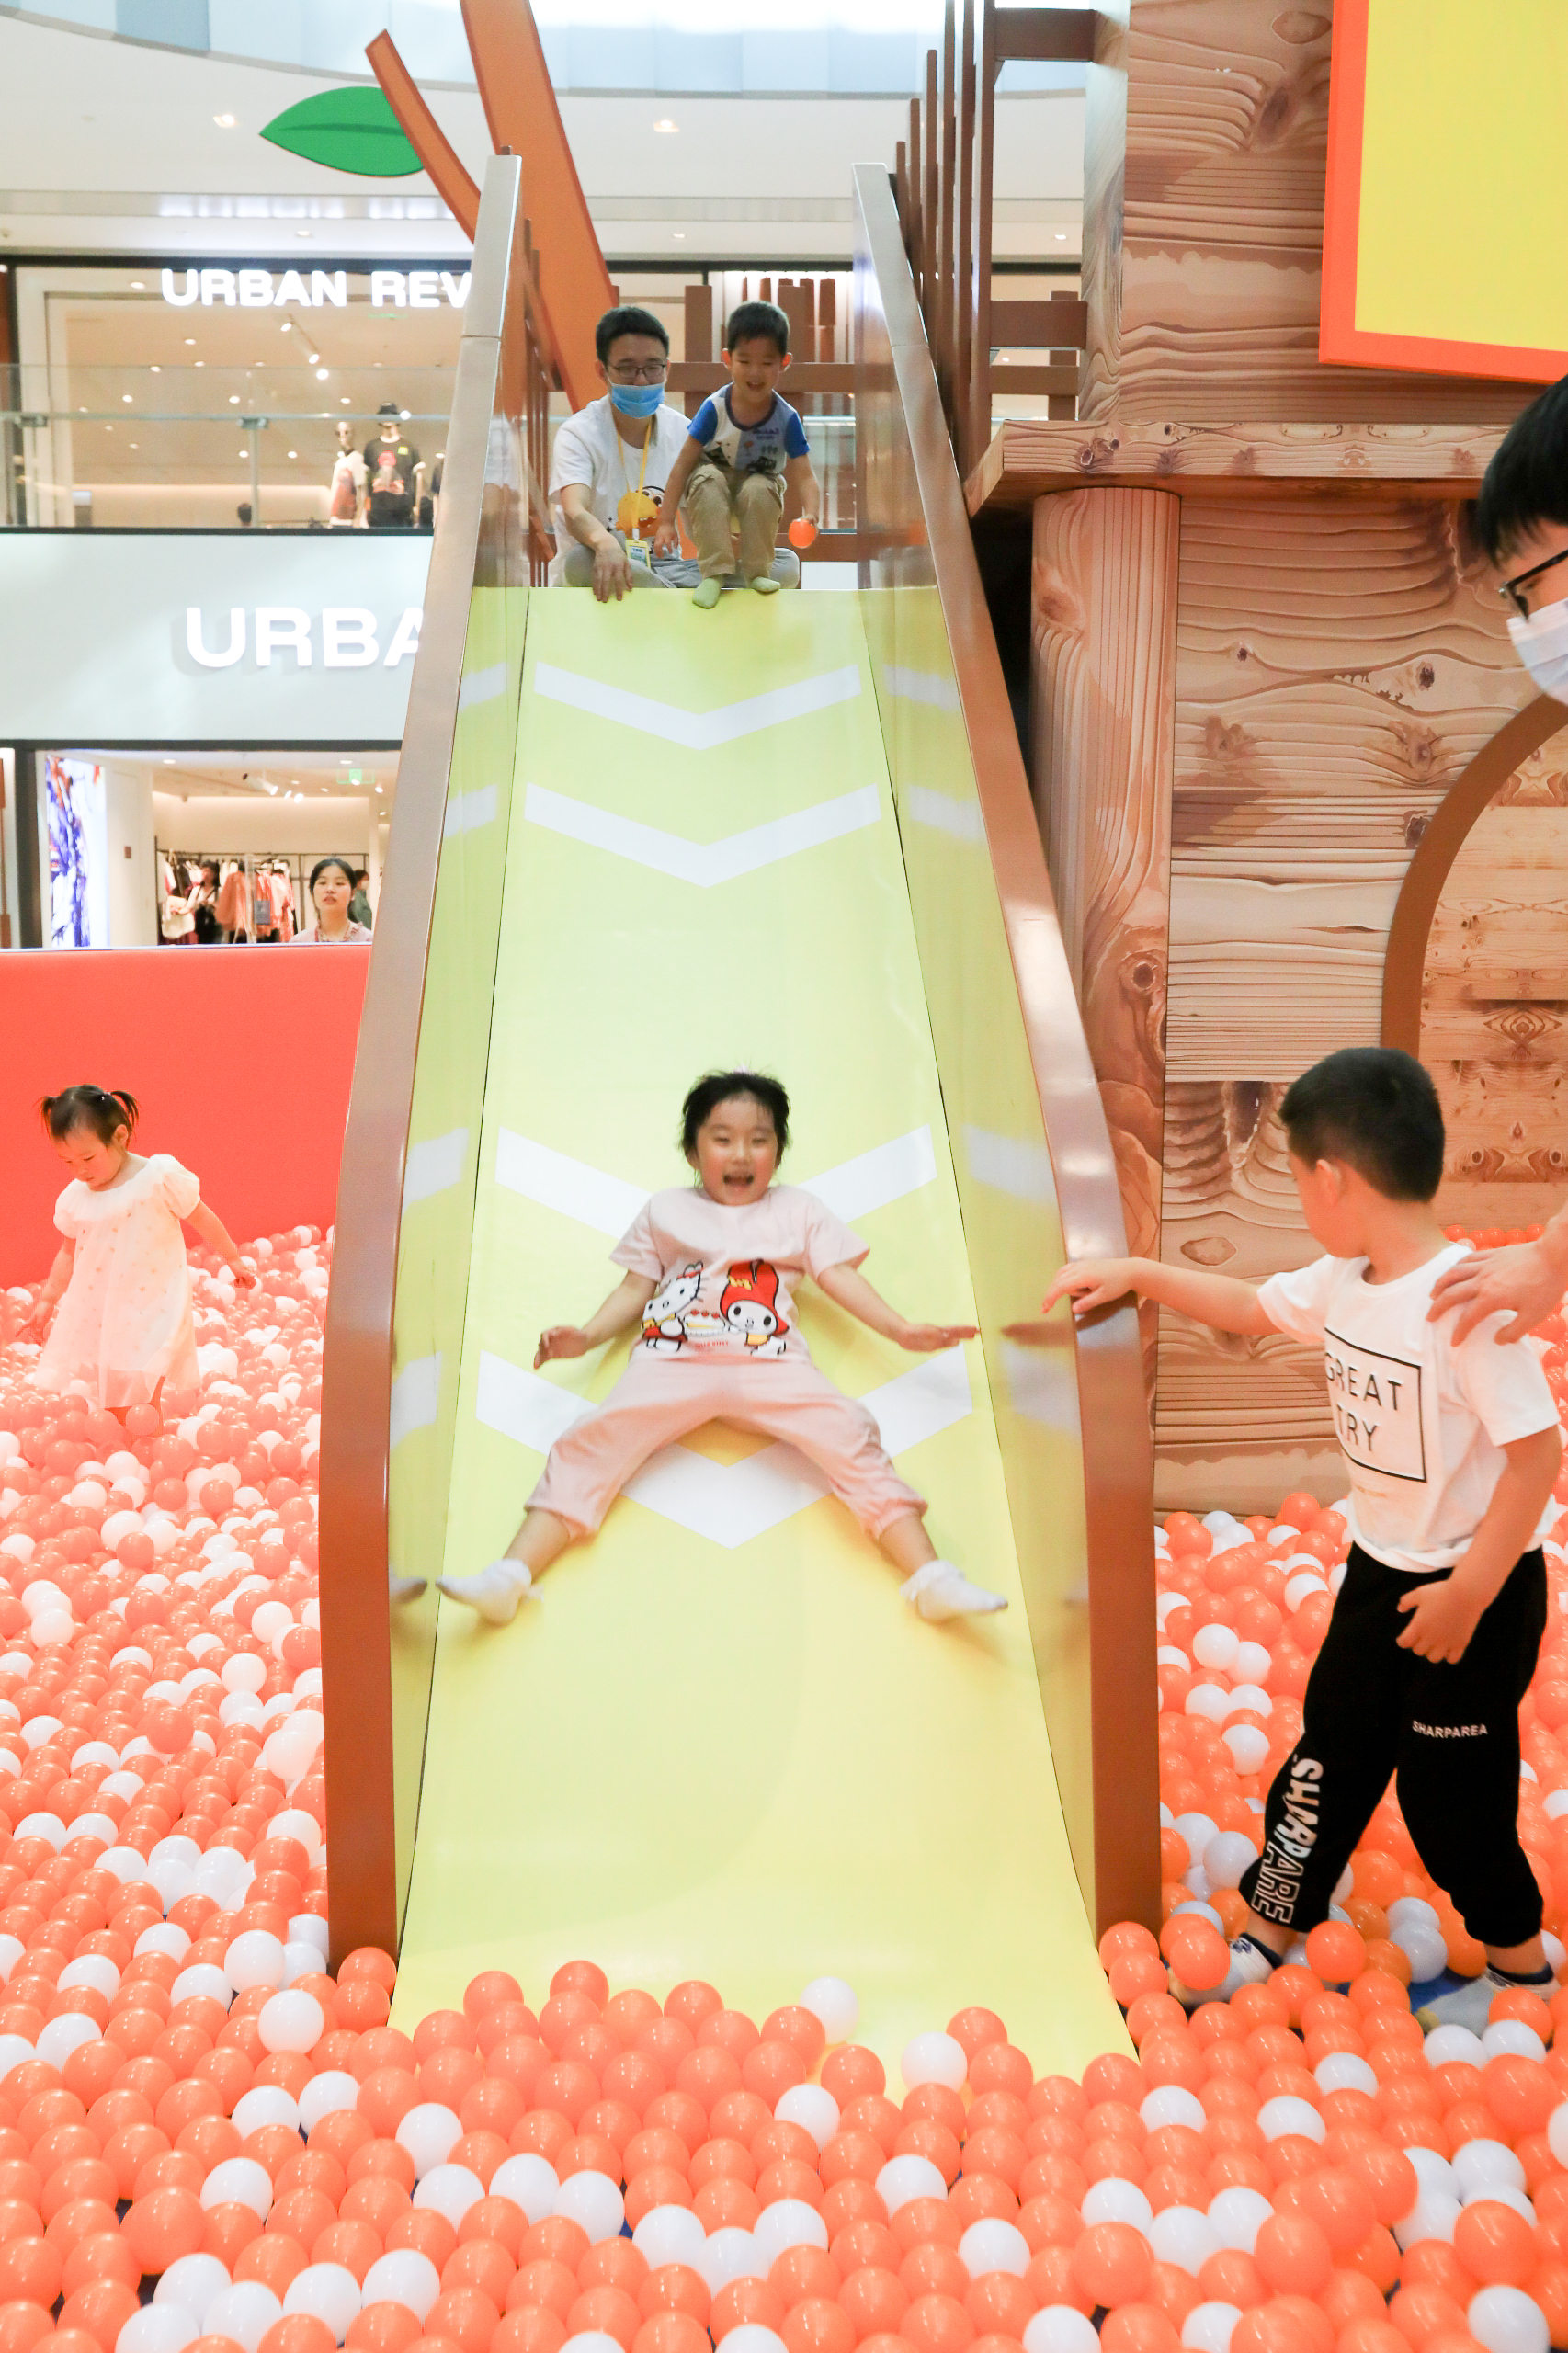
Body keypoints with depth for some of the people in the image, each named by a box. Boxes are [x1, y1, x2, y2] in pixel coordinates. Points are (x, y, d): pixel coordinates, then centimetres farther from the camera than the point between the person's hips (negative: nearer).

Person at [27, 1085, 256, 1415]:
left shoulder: (161, 1176, -15)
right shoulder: (73, 1197, 0)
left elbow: (202, 1219, -3)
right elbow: (69, 1251, 15)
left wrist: (234, 1259, 5)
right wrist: (48, 1299, 17)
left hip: (152, 1308, -4)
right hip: (96, 1312, 4)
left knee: (142, 1401, -6)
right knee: (113, 1403, 10)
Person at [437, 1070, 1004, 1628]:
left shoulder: (798, 1209, 27)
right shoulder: (664, 1210, 28)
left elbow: (841, 1278, 19)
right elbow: (634, 1289, 23)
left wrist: (903, 1331, 5)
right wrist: (586, 1336, 5)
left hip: (770, 1364, 0)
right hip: (671, 1362, 1)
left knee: (851, 1435, -25)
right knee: (592, 1441, -22)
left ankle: (931, 1579, -31)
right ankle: (510, 1577, -32)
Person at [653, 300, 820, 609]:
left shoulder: (786, 419, -17)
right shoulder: (714, 410, -19)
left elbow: (804, 477, -21)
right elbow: (683, 464, -17)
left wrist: (811, 515, -43)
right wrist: (666, 521, -22)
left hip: (760, 484, 0)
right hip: (716, 486, 0)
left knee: (759, 489, -34)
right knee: (707, 478, -33)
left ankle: (757, 571, -14)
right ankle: (715, 572, -28)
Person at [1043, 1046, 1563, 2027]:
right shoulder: (1341, 1283, -3)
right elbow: (1249, 1306, 15)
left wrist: (1469, 1593, -24)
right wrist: (1136, 1273, 10)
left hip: (1479, 1590, -7)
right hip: (1379, 1571, 7)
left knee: (1452, 1794, 9)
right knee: (1328, 1758, 17)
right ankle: (1271, 1931, 34)